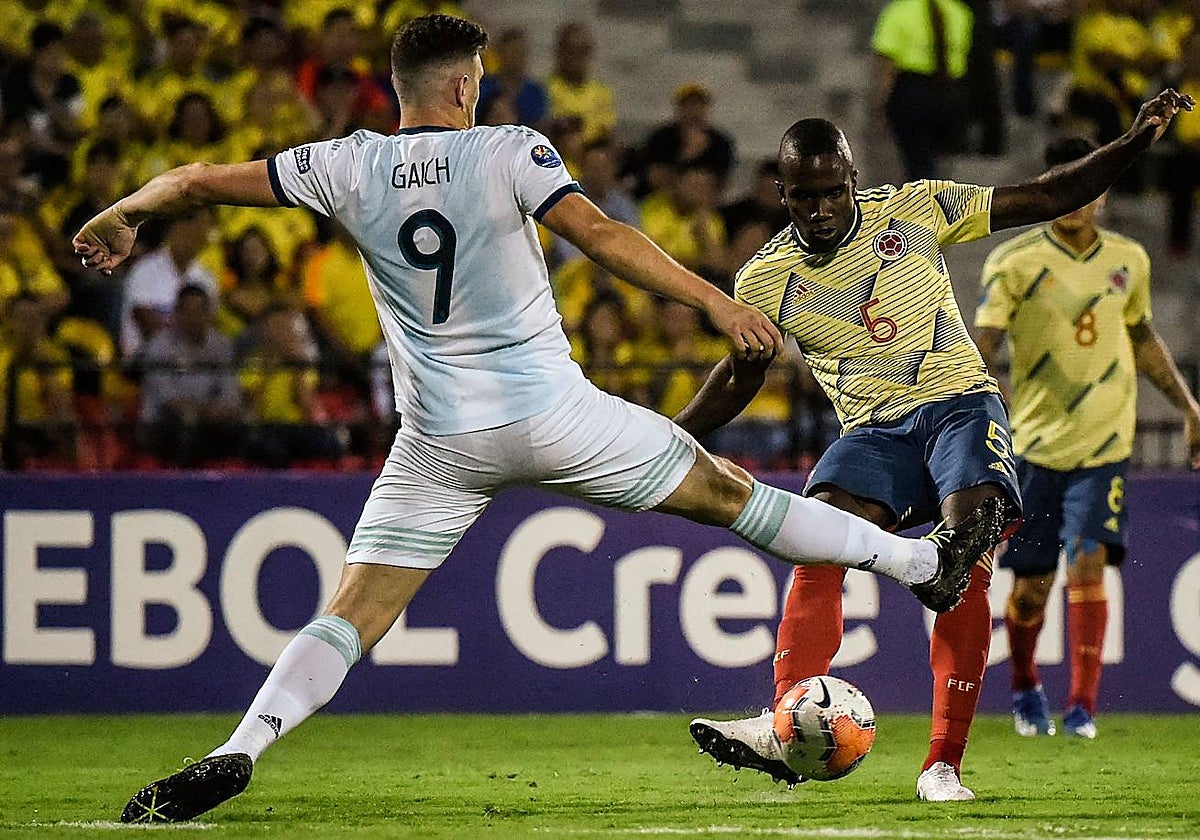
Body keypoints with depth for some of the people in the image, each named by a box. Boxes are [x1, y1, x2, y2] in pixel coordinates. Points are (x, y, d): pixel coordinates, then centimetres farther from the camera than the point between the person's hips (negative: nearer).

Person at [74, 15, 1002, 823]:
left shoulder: (350, 168, 1)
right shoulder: (508, 152, -6)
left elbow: (202, 180, 4)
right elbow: (598, 232, -18)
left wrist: (119, 217, 22)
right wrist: (716, 301, -18)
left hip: (440, 443, 2)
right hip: (552, 414, -1)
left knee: (352, 614, 1)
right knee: (728, 493, 11)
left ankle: (236, 753, -19)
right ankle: (922, 563, 22)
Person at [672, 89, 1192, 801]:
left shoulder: (914, 210, -2)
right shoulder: (765, 282, 2)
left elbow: (1047, 198, 3)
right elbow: (738, 379, 19)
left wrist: (1138, 140, -6)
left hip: (961, 405, -1)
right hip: (873, 431, 2)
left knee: (966, 567, -24)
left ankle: (944, 767, -24)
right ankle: (784, 728, -36)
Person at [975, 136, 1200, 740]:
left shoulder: (1128, 259, 6)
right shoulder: (1012, 261, -5)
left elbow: (1143, 341, 21)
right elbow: (982, 350, -9)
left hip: (1104, 443, 1)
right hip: (1034, 441, -1)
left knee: (1087, 564, -16)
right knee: (1032, 584, 4)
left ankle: (1082, 707, -13)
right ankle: (1025, 689, 31)